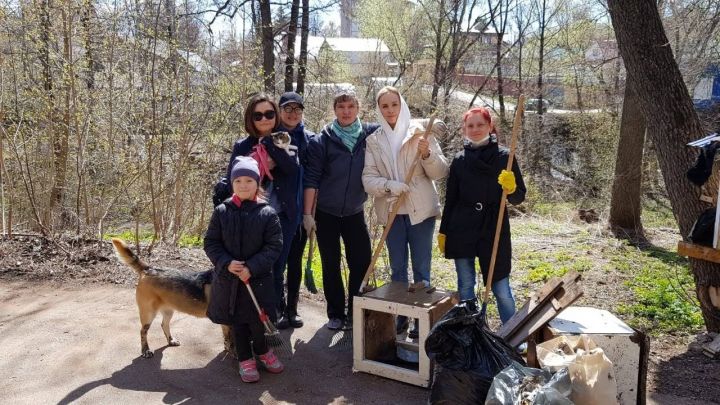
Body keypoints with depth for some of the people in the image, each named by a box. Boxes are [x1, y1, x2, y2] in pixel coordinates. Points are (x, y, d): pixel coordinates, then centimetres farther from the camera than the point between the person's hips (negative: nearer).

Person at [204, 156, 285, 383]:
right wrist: (226, 263, -16)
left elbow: (274, 246, -9)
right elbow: (210, 243, 0)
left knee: (257, 320, 3)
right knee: (237, 321, 12)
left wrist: (252, 267, -18)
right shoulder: (222, 212, -4)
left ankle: (262, 351, 33)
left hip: (258, 279, -1)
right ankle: (245, 359, 31)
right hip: (228, 279, 2)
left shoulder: (267, 213, -8)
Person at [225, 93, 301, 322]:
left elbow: (293, 167, -14)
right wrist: (261, 167, -14)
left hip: (282, 217, 0)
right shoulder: (242, 146, 6)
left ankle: (273, 319, 18)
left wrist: (269, 142, -14)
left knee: (276, 271, 5)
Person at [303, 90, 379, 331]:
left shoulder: (370, 134, -2)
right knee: (331, 266, 7)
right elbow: (311, 180, -6)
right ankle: (335, 314, 21)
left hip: (355, 213, 1)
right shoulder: (322, 141, -6)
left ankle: (355, 313, 17)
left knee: (362, 263, 1)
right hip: (326, 214, -1)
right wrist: (307, 214, -9)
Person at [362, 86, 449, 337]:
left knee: (421, 269, 4)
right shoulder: (374, 140, 5)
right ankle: (399, 316, 25)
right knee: (397, 268, 13)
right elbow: (368, 179, -3)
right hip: (391, 211, 3)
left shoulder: (420, 134, -2)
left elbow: (440, 173, -5)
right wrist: (390, 187, -21)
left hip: (421, 210, -2)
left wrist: (427, 154, -24)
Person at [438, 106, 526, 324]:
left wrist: (511, 188, -23)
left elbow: (518, 198, -1)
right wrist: (443, 232, 11)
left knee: (501, 288, 0)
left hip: (494, 230, -2)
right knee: (465, 287, 10)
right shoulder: (459, 160, 6)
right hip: (462, 232, 3)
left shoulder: (504, 157, -1)